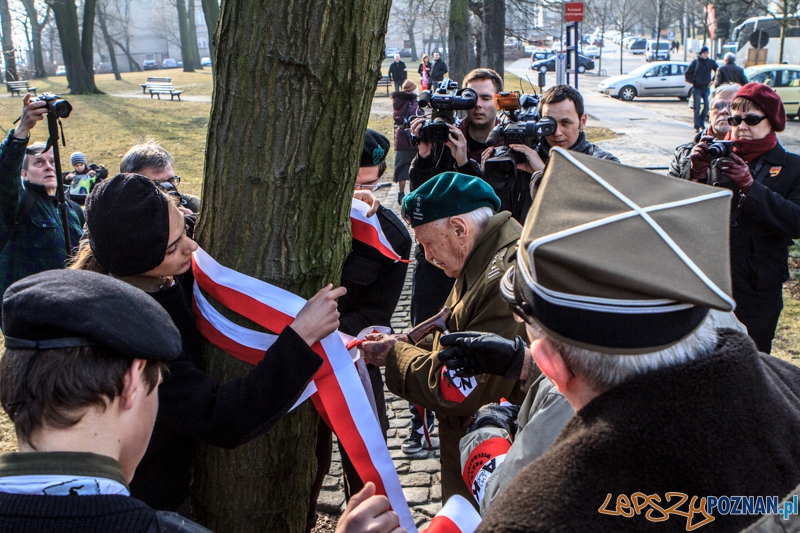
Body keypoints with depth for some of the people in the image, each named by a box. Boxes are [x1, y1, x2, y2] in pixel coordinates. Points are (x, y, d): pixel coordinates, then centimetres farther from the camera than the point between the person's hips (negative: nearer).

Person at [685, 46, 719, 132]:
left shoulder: (711, 62, 5)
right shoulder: (695, 62, 0)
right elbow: (687, 74, 4)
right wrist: (694, 81, -5)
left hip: (706, 88, 2)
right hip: (697, 88, -2)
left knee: (707, 106, -4)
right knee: (697, 108, -2)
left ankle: (701, 122, 17)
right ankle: (697, 127, 2)